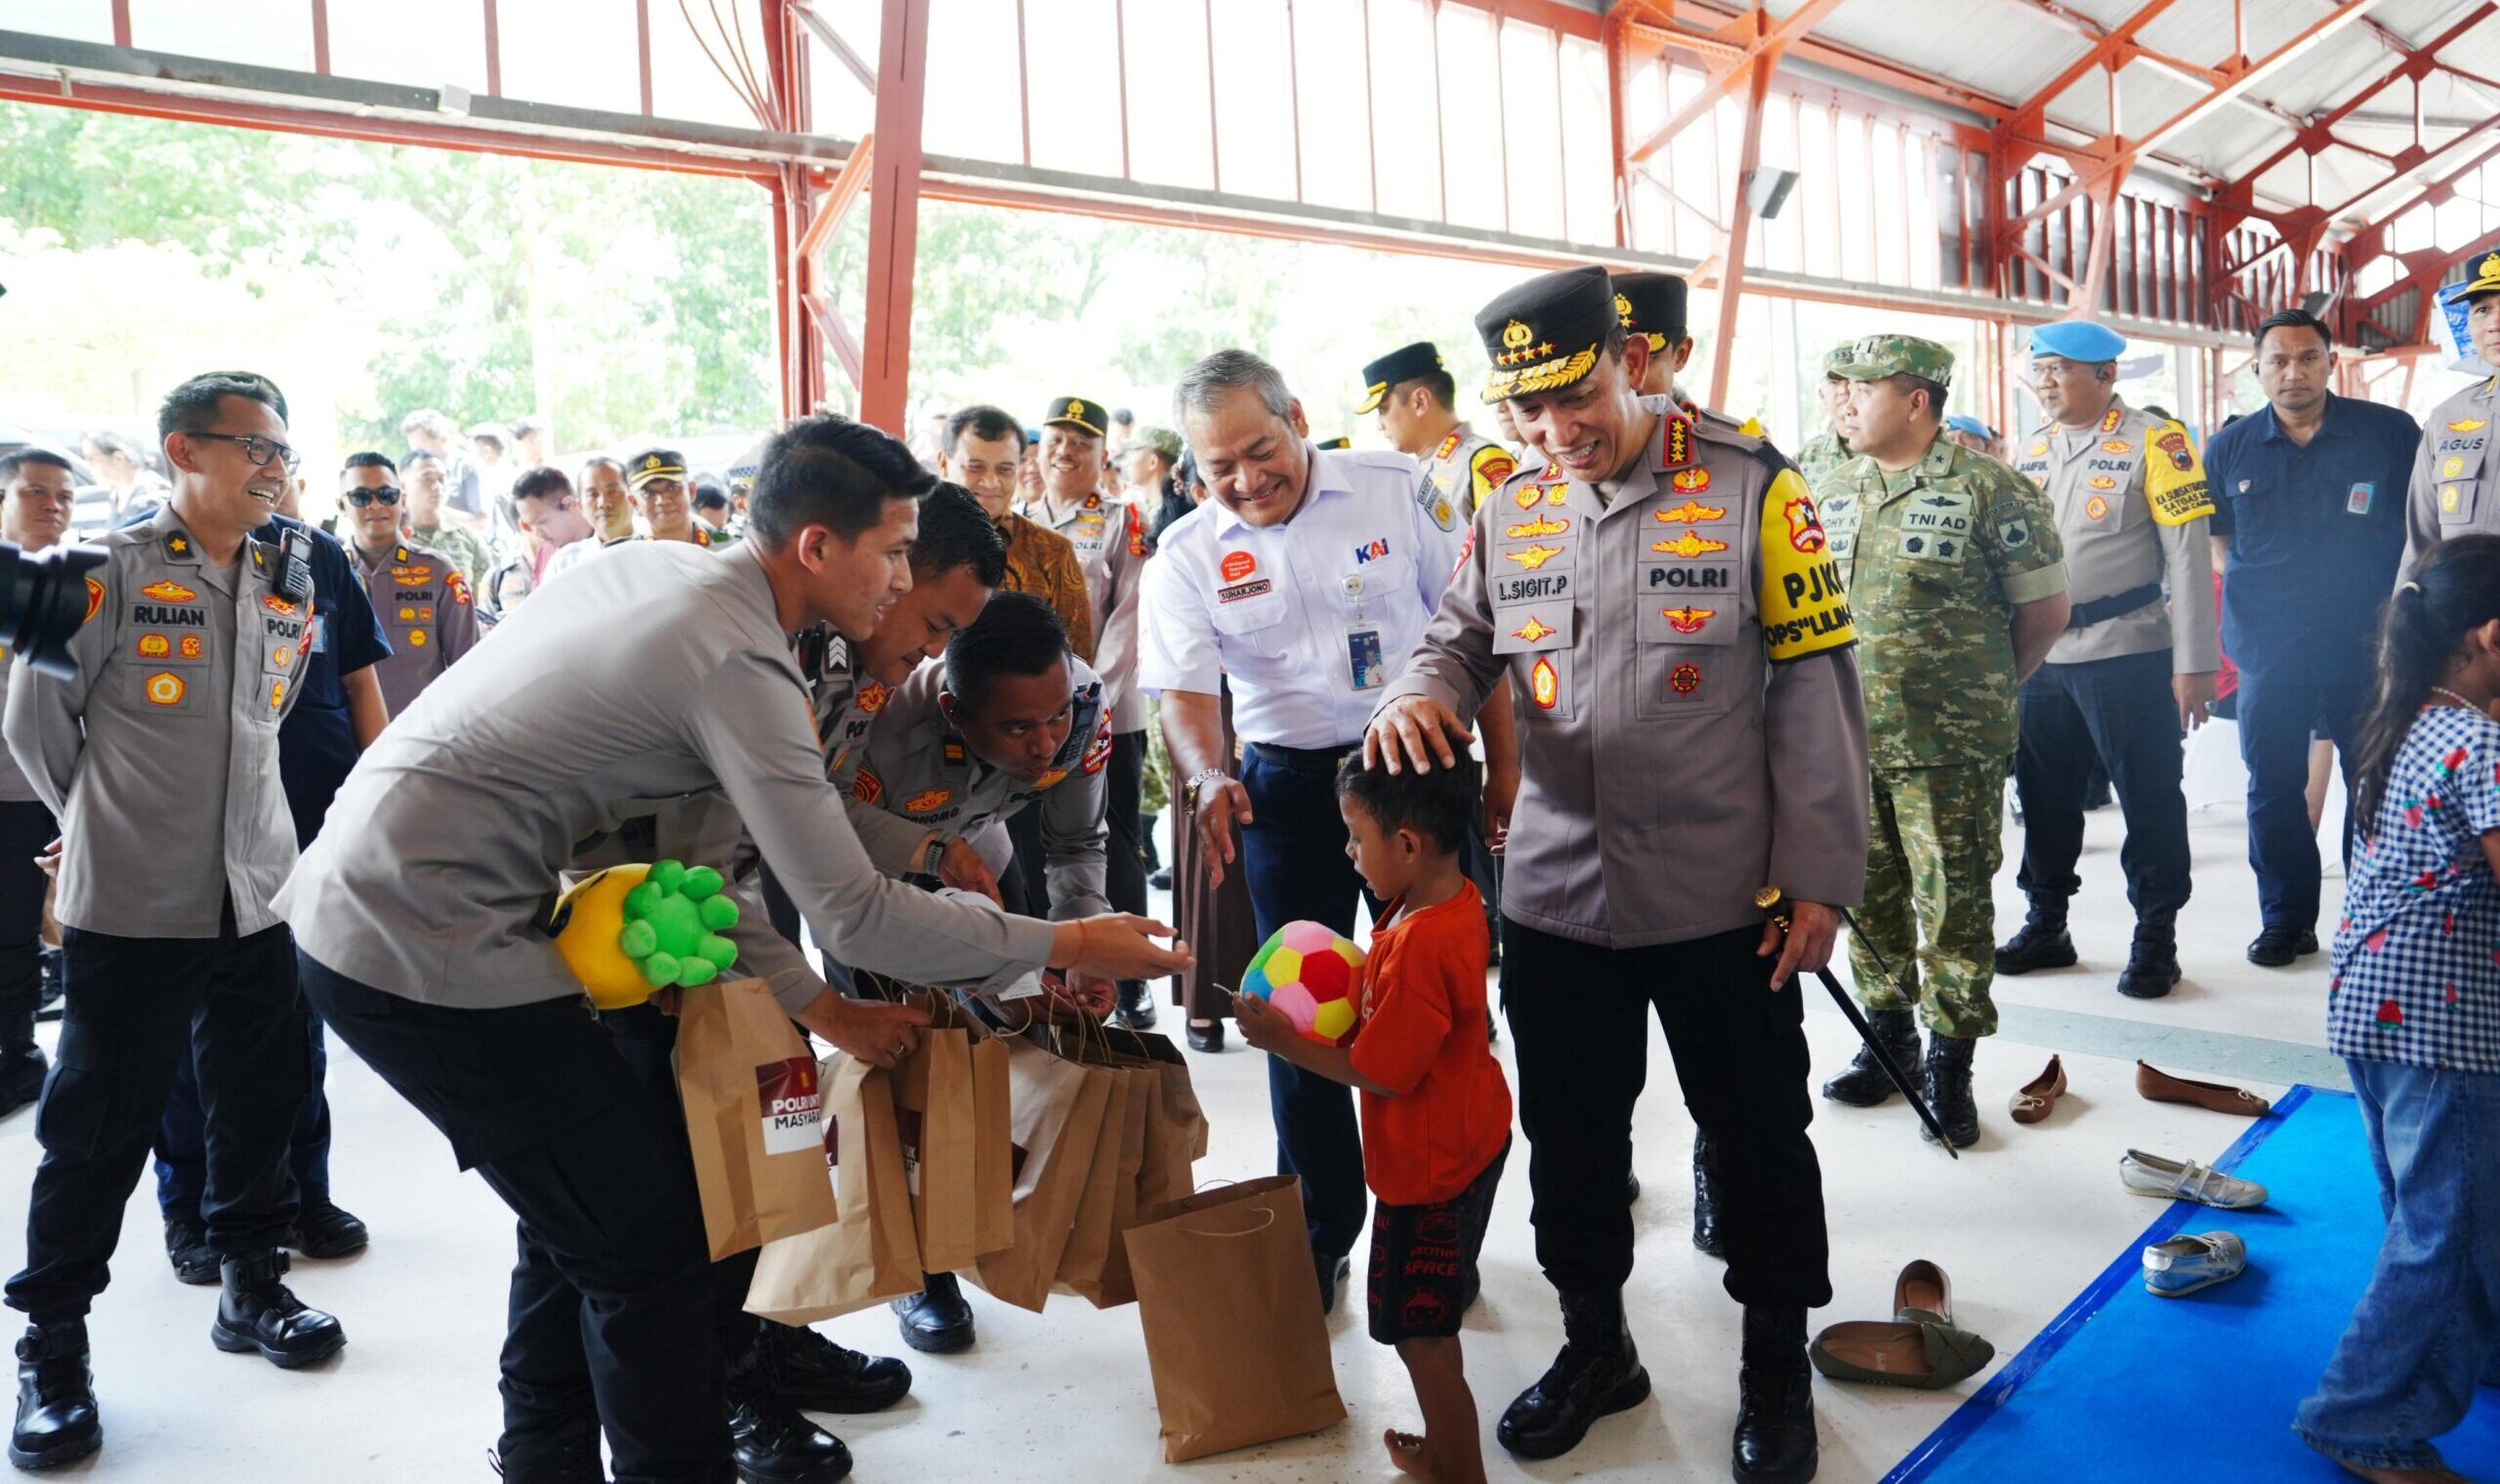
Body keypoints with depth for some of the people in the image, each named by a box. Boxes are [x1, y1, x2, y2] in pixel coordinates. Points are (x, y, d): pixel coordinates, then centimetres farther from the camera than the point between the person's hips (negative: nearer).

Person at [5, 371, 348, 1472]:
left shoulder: (286, 589, 8)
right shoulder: (110, 573, -8)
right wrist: (105, 824, 11)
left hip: (257, 894, 5)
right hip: (131, 905, -5)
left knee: (260, 1099, 13)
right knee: (100, 1124, 4)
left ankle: (251, 1286, 32)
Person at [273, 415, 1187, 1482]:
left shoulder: (659, 564, 8)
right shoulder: (738, 661, -19)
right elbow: (851, 915, -20)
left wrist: (818, 1007, 12)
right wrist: (1067, 946, -10)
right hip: (430, 945, -10)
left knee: (582, 1211, 21)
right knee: (649, 1236, -1)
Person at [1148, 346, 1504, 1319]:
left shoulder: (1398, 490, -4)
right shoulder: (1187, 554, -1)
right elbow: (1187, 690, -7)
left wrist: (1504, 767, -1)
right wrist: (1207, 775, -28)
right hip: (1290, 788, 1)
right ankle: (1321, 1233, 24)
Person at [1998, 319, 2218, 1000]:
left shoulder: (2153, 441, -5)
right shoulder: (2033, 450, 12)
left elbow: (2188, 555, -8)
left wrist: (2193, 663, -12)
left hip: (2126, 652, -6)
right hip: (2040, 656, 6)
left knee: (2148, 798, 2)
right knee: (2043, 794, 12)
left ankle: (2155, 939, 14)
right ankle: (2046, 925, 26)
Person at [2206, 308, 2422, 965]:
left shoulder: (2389, 432, 1)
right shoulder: (2230, 449, 6)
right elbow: (2212, 542, 16)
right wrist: (2256, 593, 5)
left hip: (2366, 642, -1)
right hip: (2268, 647, 2)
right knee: (2273, 786, 6)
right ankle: (2285, 919, 17)